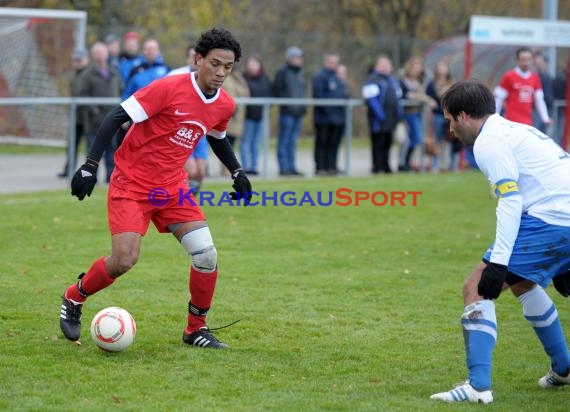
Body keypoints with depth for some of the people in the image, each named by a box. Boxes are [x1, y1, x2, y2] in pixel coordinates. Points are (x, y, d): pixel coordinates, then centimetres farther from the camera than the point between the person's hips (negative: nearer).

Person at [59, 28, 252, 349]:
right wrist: (90, 165, -23)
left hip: (173, 186, 6)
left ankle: (197, 329, 11)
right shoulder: (169, 88, -20)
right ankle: (73, 299, 12)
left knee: (206, 255, -8)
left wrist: (237, 172, 13)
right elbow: (116, 117, -18)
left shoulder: (225, 105, 0)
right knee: (125, 260, -17)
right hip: (132, 183, -6)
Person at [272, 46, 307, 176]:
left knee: (293, 141, 10)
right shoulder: (283, 72, -6)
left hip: (299, 112, 7)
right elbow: (276, 90, -9)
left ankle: (292, 167, 13)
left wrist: (303, 106, 13)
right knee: (284, 140, -4)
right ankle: (283, 167, -3)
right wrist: (285, 103, -14)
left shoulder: (300, 73, 17)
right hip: (287, 112, -7)